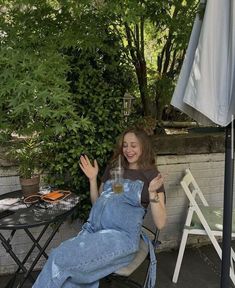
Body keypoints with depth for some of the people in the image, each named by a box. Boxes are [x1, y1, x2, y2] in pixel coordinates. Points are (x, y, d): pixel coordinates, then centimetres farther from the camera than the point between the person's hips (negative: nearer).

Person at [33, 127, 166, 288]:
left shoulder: (151, 175, 5)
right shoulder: (113, 168, 20)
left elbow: (160, 223, -1)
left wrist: (152, 192, -15)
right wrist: (93, 179, 11)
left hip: (122, 236, -5)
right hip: (93, 229, 5)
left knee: (60, 258, -22)